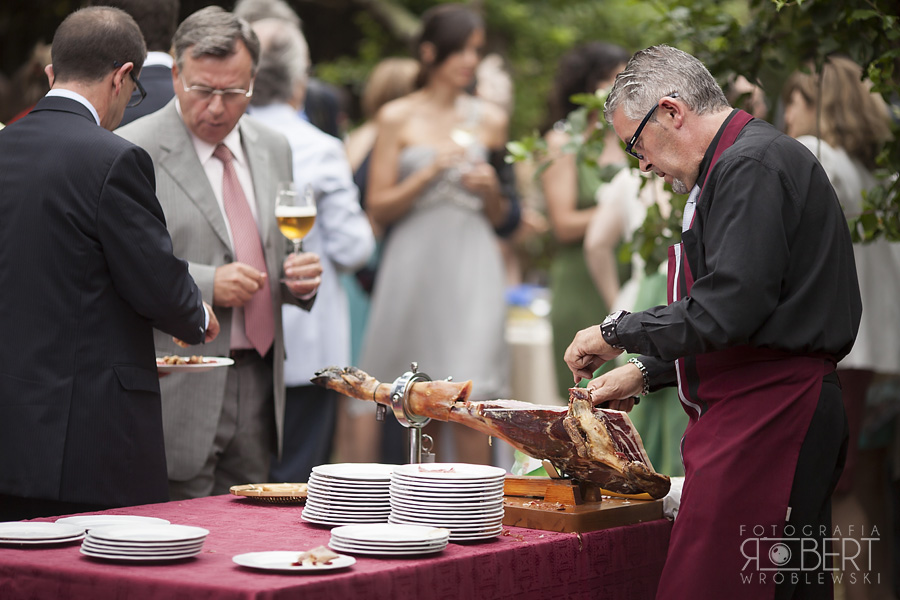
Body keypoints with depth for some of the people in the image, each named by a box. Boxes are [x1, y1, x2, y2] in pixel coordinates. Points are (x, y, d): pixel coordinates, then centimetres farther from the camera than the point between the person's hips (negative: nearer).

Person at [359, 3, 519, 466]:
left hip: (471, 267, 1)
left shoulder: (489, 119, 12)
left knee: (470, 397, -12)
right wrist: (429, 174, -11)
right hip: (414, 266, -1)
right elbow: (378, 208, 0)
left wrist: (491, 191, -3)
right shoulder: (396, 118, 5)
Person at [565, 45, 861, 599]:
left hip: (764, 420, -11)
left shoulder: (751, 165, -11)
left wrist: (618, 332, -7)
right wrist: (645, 374, 23)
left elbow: (730, 308, -21)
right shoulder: (740, 162, 22)